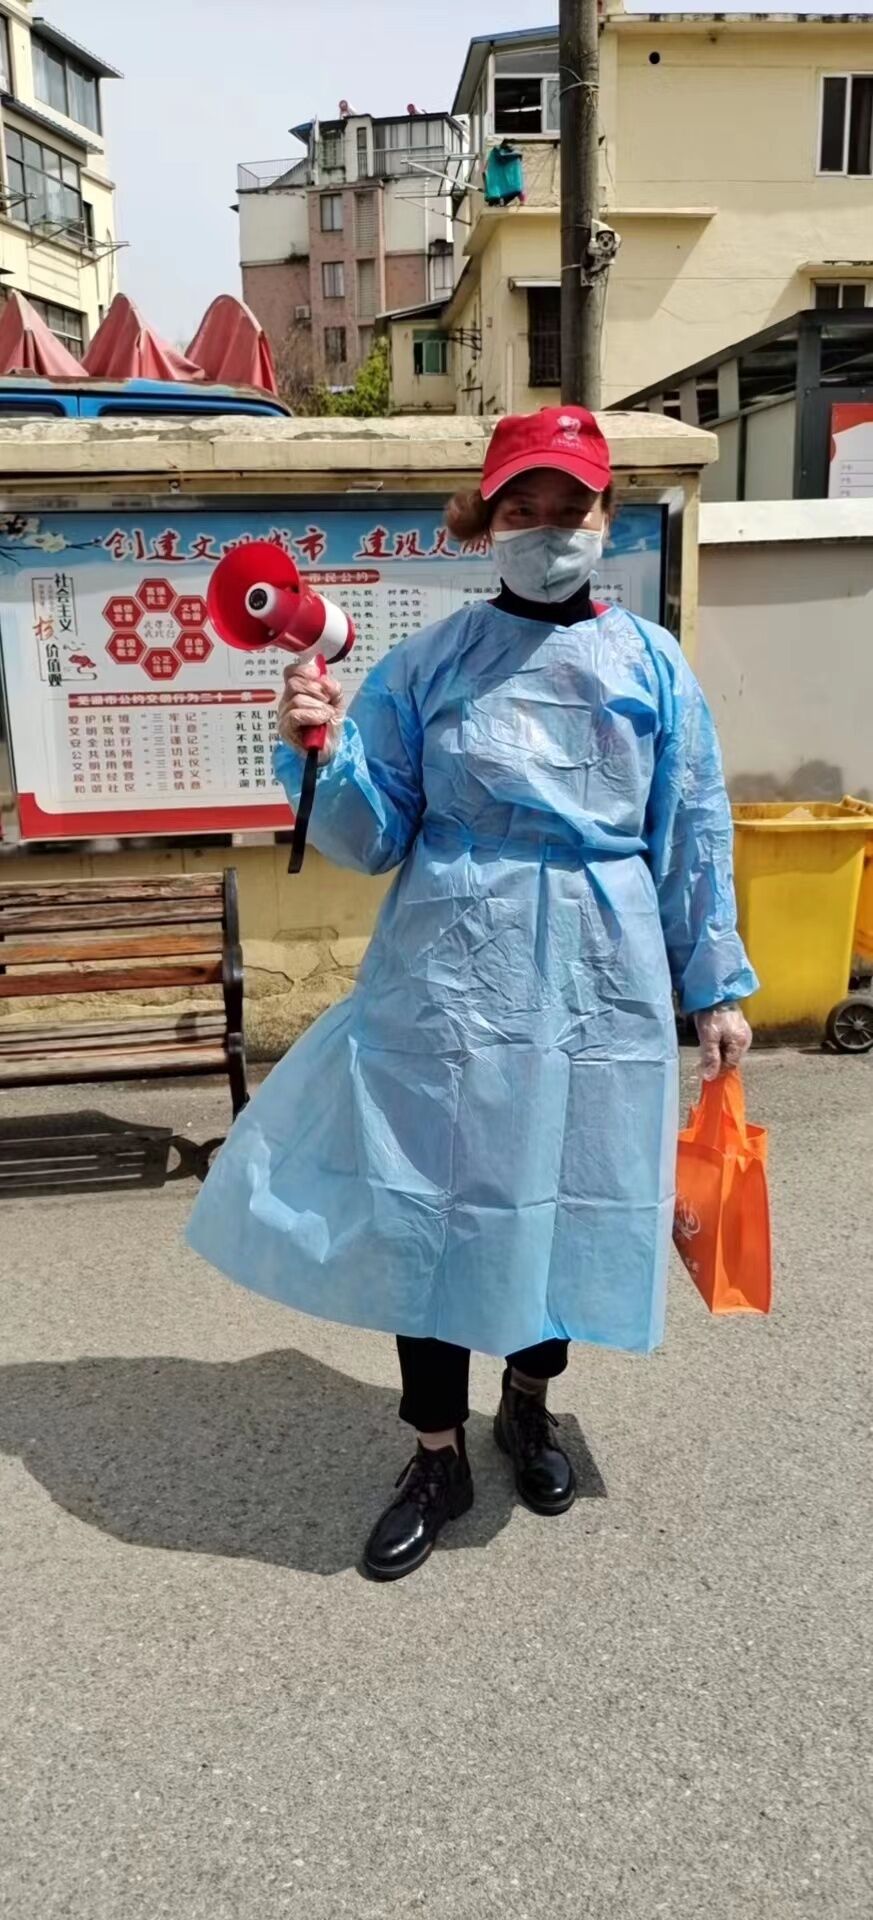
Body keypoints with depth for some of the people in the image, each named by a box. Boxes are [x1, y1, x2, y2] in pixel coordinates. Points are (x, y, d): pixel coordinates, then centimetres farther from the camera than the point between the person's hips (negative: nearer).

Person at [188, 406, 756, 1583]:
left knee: (567, 1198, 13)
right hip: (452, 974, -1)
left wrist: (717, 984, 7)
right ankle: (438, 1459, 25)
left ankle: (529, 1407, 41)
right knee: (432, 1207, 3)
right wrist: (322, 756, -17)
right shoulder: (427, 666, 0)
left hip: (598, 983, 1)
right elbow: (375, 838, 1)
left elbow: (695, 838, 6)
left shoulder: (652, 666, 3)